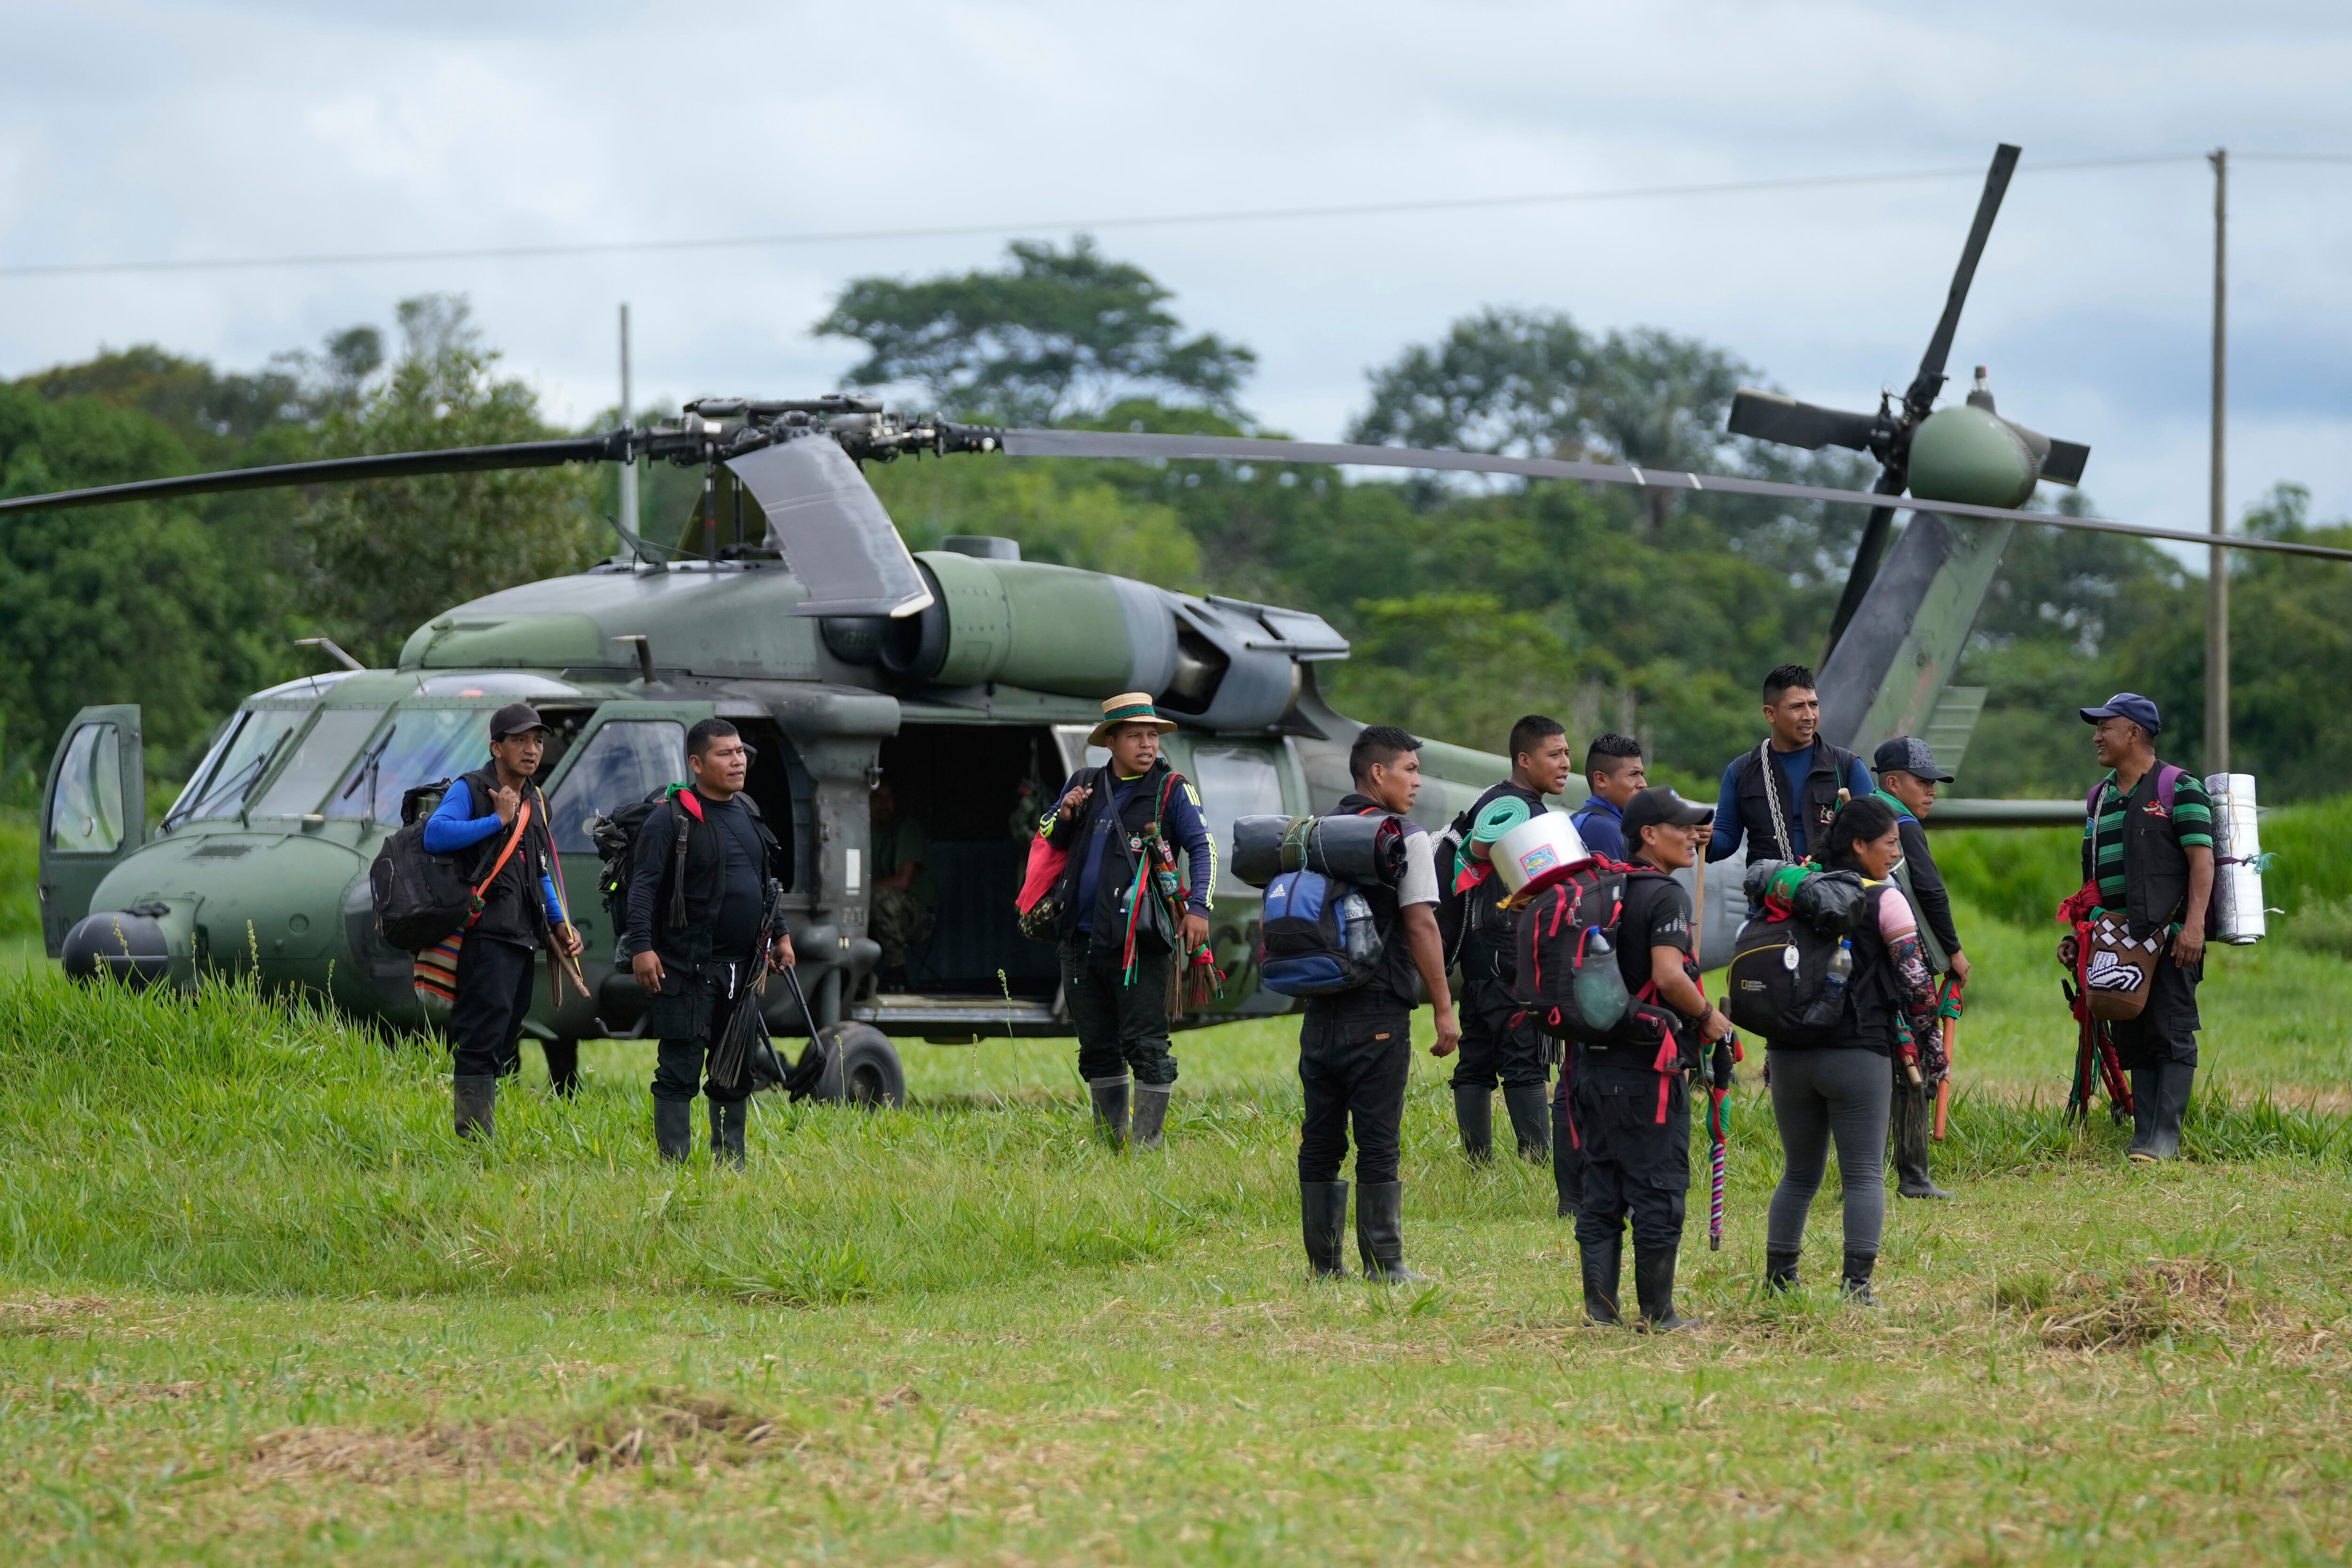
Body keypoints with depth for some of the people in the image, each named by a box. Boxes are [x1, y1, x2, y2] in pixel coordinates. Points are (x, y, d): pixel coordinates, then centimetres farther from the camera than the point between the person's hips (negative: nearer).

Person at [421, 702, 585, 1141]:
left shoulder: (534, 802, 21)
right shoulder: (470, 790, -3)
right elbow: (435, 835, -22)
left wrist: (559, 923, 15)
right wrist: (497, 820, -16)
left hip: (521, 940, 8)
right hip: (485, 937, -8)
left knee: (502, 1050, 10)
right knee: (480, 1042, -14)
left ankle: (482, 1134, 15)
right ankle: (475, 1139, -18)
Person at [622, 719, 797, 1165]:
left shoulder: (747, 812, 15)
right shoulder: (671, 818, -9)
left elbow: (767, 881, 26)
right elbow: (644, 885, -13)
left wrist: (779, 934, 22)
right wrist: (641, 946, -22)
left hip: (741, 968, 7)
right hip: (688, 969, -7)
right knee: (680, 1071, -7)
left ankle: (730, 1160, 20)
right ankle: (674, 1162, -6)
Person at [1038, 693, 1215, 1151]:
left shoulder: (1171, 790, 0)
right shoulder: (1085, 786, 14)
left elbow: (1203, 847, -6)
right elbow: (1046, 840, 23)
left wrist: (1198, 907, -20)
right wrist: (1063, 816, 0)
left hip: (1139, 944, -5)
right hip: (1082, 941, 5)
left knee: (1145, 1045, -7)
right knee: (1097, 1047, 12)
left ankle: (1147, 1144, -4)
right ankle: (1109, 1141, 21)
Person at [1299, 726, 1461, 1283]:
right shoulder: (1405, 838, -7)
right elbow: (1420, 927, -11)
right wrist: (1444, 1009, -8)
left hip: (1320, 1008, 6)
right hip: (1378, 1013, -6)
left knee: (1320, 1138, 8)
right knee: (1378, 1138, -3)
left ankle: (1323, 1262, 10)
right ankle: (1383, 1264, -3)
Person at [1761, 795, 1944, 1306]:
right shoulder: (1884, 900, -5)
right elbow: (1915, 978, -7)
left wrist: (1772, 1052, 20)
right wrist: (1928, 1036, 6)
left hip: (1791, 1053, 5)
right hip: (1859, 1054, -5)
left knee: (1799, 1173, 17)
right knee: (1864, 1174, -1)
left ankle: (1777, 1278, 15)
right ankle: (1857, 1283, -12)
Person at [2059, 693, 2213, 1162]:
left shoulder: (2179, 788, -2)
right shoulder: (2100, 798, 20)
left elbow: (2202, 859, -9)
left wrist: (2194, 924, -19)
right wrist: (2077, 934, 18)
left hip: (2171, 937, -7)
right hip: (2119, 942, 7)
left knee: (2172, 1038, -9)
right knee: (2133, 1043, 5)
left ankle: (2163, 1140, -13)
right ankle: (2144, 1137, 6)